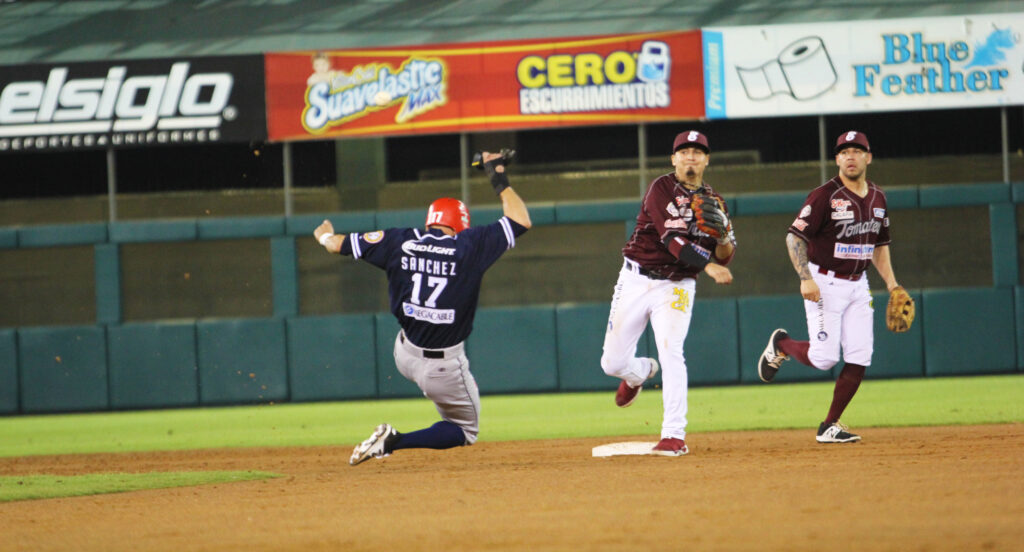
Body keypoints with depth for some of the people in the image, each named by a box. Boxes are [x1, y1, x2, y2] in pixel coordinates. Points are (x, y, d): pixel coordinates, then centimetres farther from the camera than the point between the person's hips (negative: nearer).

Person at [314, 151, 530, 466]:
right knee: (466, 430, 13)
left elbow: (337, 245, 6)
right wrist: (499, 179, 7)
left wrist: (325, 236, 29)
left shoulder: (400, 243, -4)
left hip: (404, 356, 5)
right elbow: (521, 221, -3)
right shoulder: (469, 246, -12)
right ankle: (393, 441, -9)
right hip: (444, 367, -5)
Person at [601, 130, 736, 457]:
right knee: (613, 363, 3)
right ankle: (641, 373, 40)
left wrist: (724, 237, -21)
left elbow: (724, 256, 2)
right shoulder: (662, 189, -8)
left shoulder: (713, 201, 6)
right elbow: (672, 239, -22)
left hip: (676, 286, 1)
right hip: (636, 281, -1)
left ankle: (674, 436, -19)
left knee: (671, 353, -20)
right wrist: (707, 265, -35)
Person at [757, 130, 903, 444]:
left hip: (857, 285, 6)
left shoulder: (877, 198, 8)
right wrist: (805, 278, -24)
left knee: (860, 359, -3)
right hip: (825, 284, -6)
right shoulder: (825, 196, -13)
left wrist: (891, 283, 10)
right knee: (824, 357, -12)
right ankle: (781, 344, 21)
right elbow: (794, 236, -13)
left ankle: (830, 426, 7)